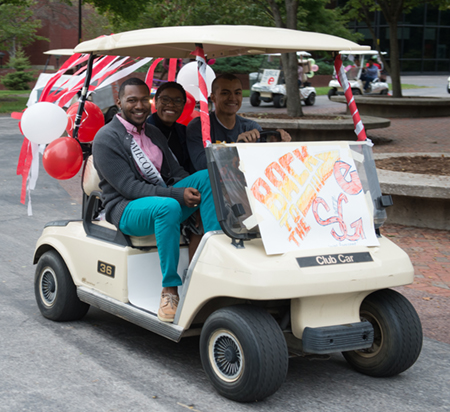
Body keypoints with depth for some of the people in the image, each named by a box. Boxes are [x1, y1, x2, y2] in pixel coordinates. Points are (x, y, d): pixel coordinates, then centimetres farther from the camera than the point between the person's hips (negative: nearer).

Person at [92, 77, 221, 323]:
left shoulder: (154, 134, 17)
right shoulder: (106, 139, -7)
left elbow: (174, 172, 14)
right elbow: (128, 187, -16)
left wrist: (193, 190, -10)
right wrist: (177, 195, -25)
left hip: (164, 200, 7)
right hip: (126, 210, -7)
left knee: (207, 176, -15)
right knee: (167, 207, -39)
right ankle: (169, 289, -32)